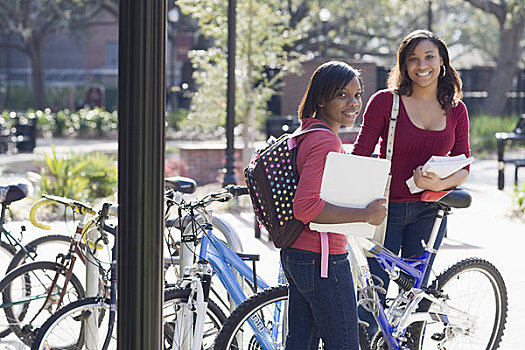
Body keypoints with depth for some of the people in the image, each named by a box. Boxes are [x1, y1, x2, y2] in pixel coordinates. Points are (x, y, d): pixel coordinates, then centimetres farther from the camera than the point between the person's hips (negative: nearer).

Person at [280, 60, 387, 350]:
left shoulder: (306, 134, 11)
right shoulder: (325, 142, -20)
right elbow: (305, 207, -27)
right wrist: (365, 214, -24)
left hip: (295, 255, 10)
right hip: (323, 260, -10)